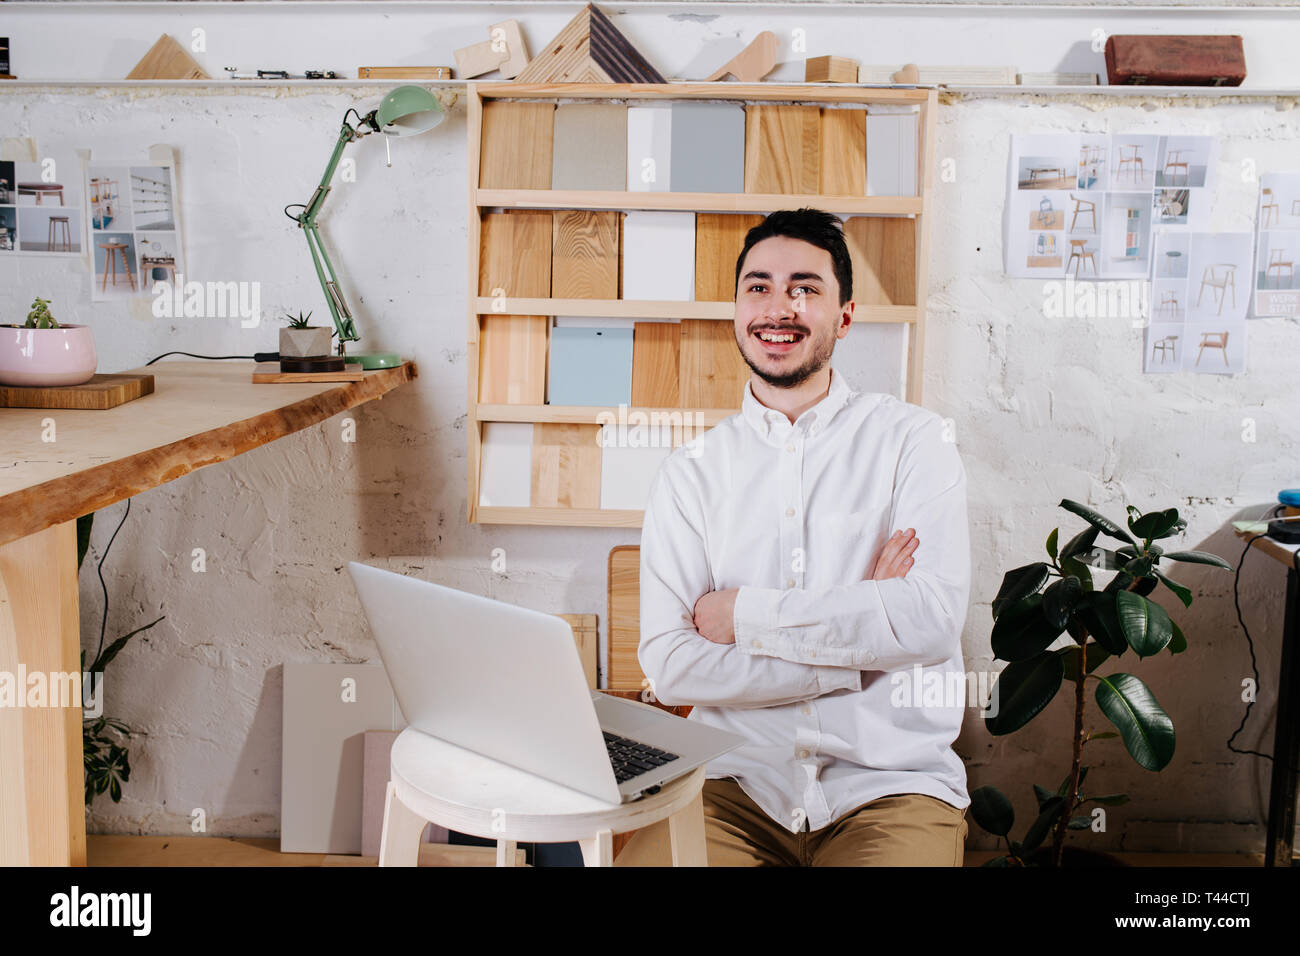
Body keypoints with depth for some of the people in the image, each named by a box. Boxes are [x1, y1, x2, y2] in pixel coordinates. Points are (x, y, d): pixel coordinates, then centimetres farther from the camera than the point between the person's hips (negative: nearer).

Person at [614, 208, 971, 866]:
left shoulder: (912, 440, 3)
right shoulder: (690, 471, 7)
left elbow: (932, 618, -11)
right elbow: (668, 665, -5)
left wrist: (745, 613, -8)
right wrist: (860, 635, -10)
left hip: (890, 784, -1)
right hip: (739, 782, 1)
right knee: (635, 863, -25)